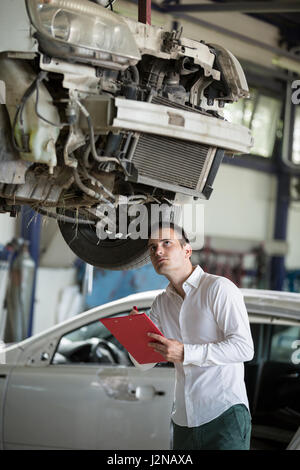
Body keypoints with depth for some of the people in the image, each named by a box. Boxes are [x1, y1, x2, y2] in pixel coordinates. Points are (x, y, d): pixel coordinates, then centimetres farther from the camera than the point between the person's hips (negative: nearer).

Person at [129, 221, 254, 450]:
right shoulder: (161, 303, 16)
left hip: (224, 414, -6)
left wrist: (185, 353, -21)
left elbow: (244, 348, -15)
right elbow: (144, 363, 15)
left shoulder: (219, 288, -5)